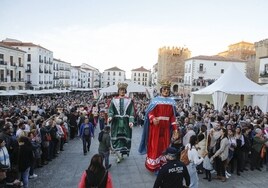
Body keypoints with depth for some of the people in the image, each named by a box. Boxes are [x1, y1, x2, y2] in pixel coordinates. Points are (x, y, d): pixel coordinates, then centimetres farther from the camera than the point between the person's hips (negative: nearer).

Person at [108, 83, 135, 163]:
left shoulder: (129, 100, 4)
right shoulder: (114, 100, 5)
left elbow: (131, 112, -1)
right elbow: (111, 110, -2)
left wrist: (131, 121, -13)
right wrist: (110, 117, -21)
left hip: (126, 122, 0)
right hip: (116, 122, 0)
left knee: (125, 137, 6)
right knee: (116, 137, -4)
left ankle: (121, 153, 20)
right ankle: (119, 153, -1)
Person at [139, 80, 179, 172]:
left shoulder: (172, 102, 8)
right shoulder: (155, 100, -5)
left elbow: (173, 116, 8)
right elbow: (149, 112, -8)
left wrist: (175, 129, 5)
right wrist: (153, 119, -28)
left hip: (166, 127, 4)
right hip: (156, 127, -4)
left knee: (164, 145, 11)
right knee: (155, 145, 3)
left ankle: (163, 165, 23)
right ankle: (153, 165, 14)